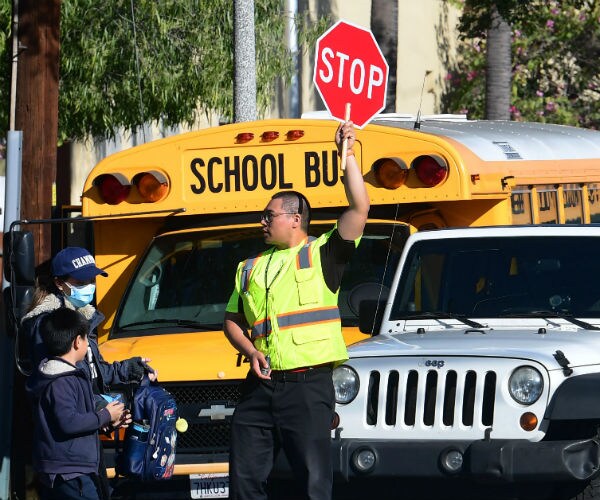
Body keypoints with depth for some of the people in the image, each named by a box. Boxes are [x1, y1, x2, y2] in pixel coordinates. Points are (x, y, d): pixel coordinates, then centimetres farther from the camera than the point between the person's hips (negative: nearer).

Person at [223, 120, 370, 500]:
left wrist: (347, 155, -7)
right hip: (261, 385, 6)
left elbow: (360, 208, -7)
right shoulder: (251, 269, 20)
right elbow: (233, 321, 24)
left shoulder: (321, 255, 3)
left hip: (308, 386, -6)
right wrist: (251, 351, 4)